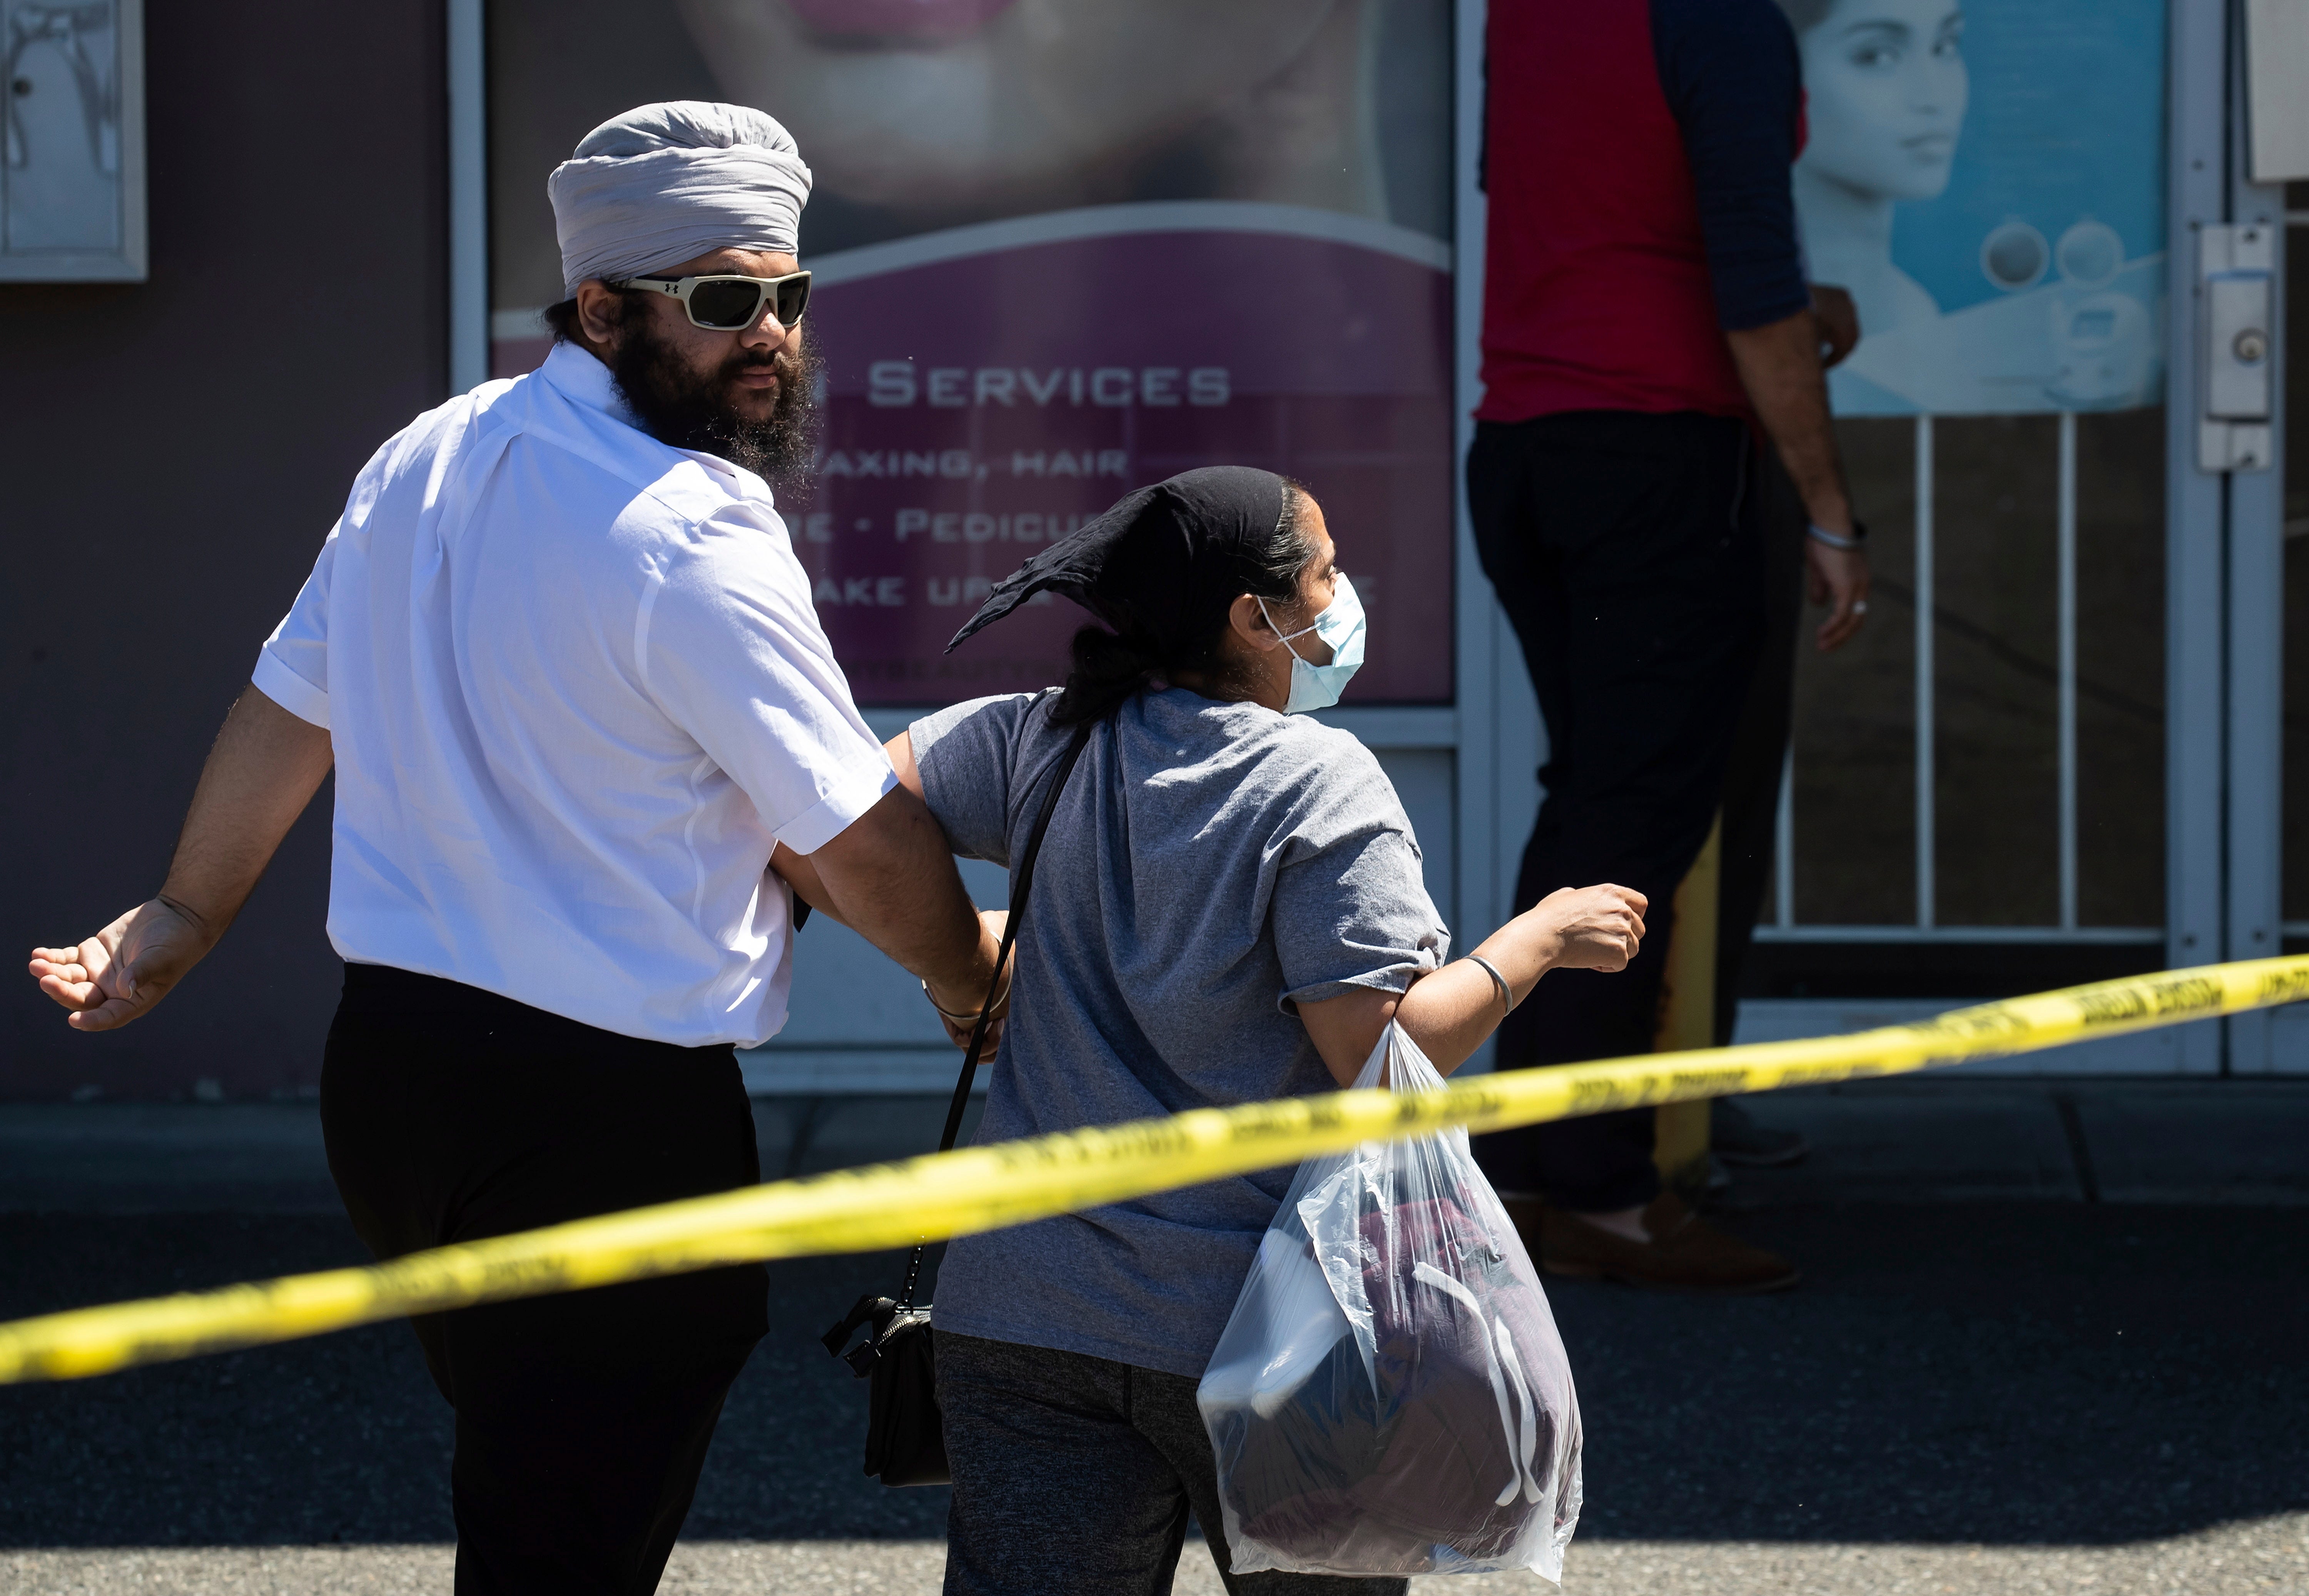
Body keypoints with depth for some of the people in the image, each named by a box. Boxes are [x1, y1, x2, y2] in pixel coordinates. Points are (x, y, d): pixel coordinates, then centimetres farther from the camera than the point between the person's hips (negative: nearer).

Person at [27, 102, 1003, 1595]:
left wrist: (184, 918, 28)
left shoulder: (426, 462, 7)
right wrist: (971, 975, 5)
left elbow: (287, 710, 17)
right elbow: (864, 844, -13)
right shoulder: (693, 540, -18)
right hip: (609, 1119, -8)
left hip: (386, 1067, 8)